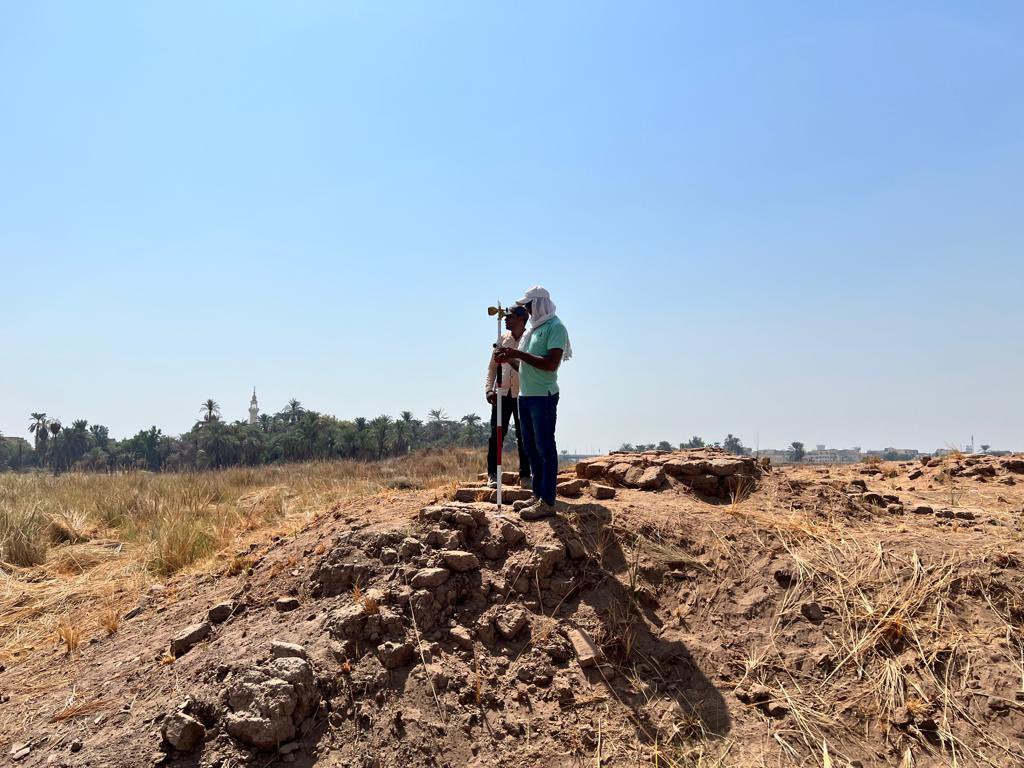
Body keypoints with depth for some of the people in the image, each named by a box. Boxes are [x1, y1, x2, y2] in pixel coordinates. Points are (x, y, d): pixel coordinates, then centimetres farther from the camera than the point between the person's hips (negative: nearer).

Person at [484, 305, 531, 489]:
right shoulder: (502, 338, 8)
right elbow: (492, 366, 11)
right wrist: (489, 389, 1)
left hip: (522, 395, -2)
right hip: (501, 394, 2)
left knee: (523, 436, 4)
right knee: (496, 434, 1)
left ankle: (525, 476, 11)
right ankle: (492, 474, 8)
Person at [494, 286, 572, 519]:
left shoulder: (555, 327, -10)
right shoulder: (532, 329, 17)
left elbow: (551, 364, -21)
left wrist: (519, 353, -20)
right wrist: (509, 358, 4)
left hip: (543, 397, -9)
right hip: (525, 395, 9)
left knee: (545, 448, -6)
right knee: (531, 448, 13)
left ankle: (547, 502, -3)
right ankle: (538, 496, 22)